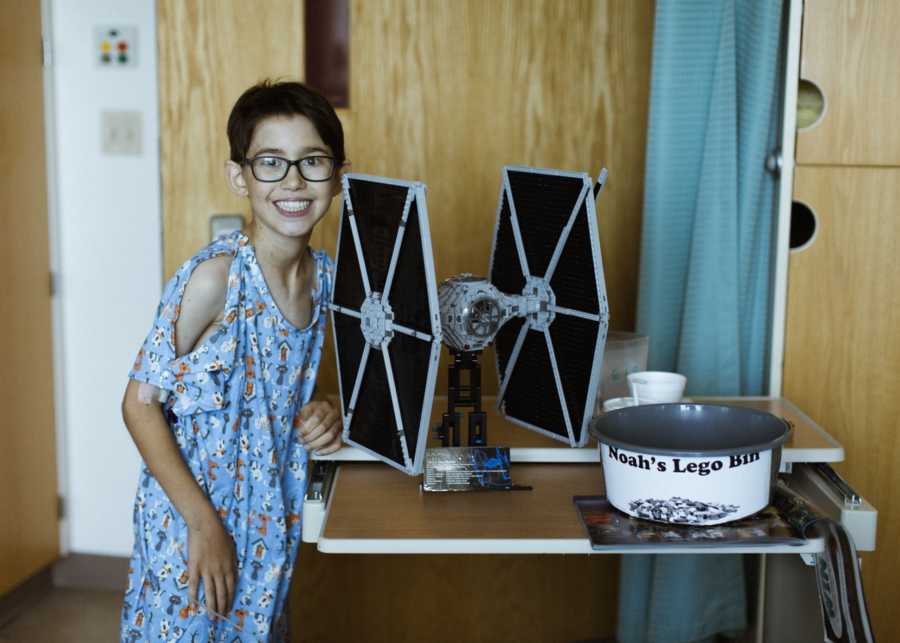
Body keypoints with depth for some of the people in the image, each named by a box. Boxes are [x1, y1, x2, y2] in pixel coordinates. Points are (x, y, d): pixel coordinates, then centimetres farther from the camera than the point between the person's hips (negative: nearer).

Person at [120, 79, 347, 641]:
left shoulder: (326, 275, 0)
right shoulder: (214, 277, -19)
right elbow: (141, 403, -15)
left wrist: (322, 415, -6)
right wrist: (203, 523, -19)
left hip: (272, 522, 6)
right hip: (194, 517, -6)